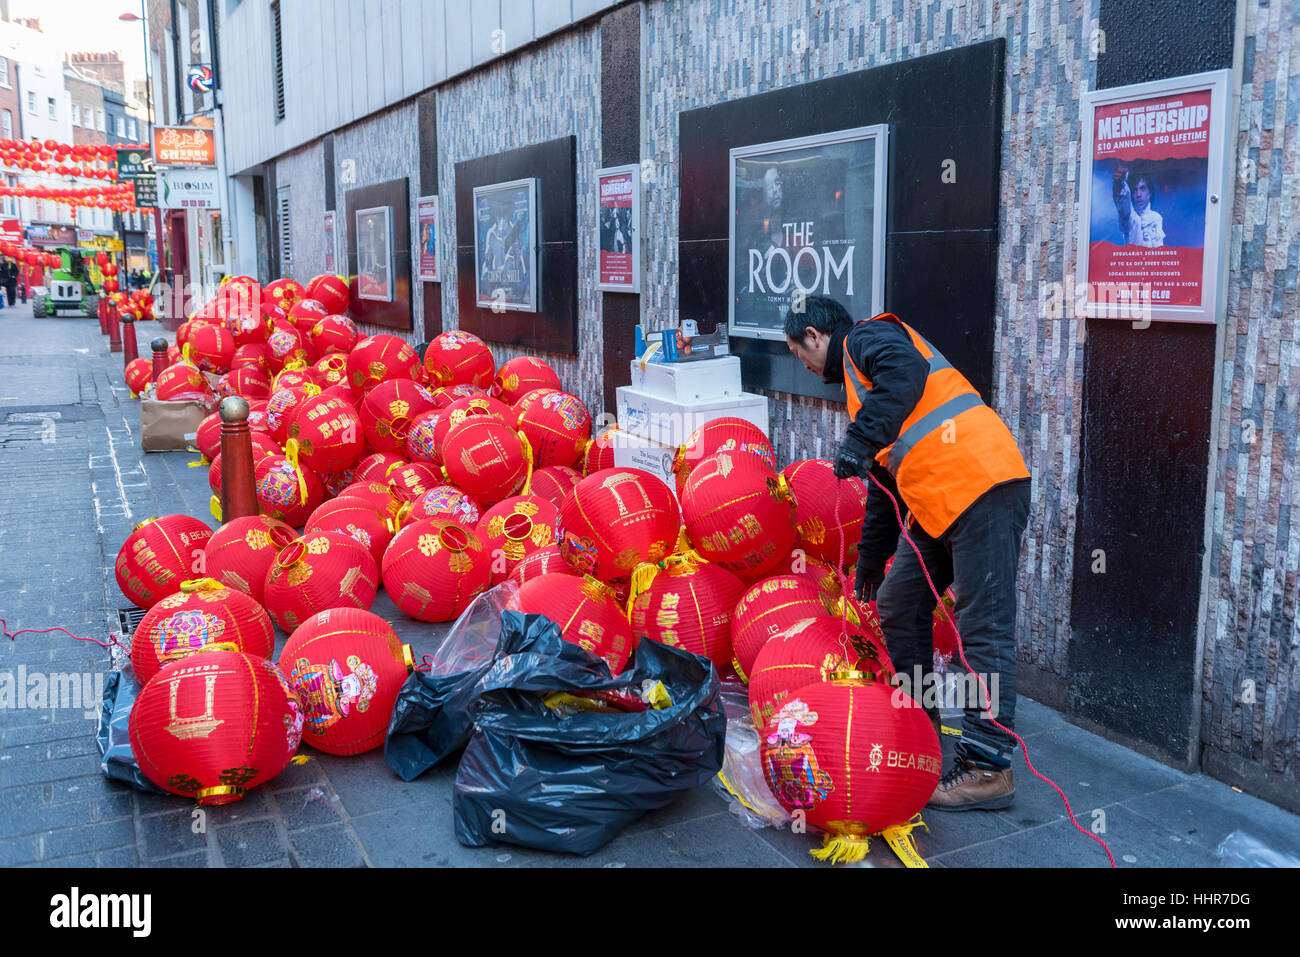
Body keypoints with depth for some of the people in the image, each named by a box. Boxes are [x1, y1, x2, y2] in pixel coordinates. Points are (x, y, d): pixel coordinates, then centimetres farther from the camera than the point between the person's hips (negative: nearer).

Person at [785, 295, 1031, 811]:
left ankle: (988, 768, -3)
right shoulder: (859, 371, 29)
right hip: (936, 504, 10)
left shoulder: (866, 337, 2)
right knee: (898, 605, 16)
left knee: (983, 627, -7)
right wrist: (870, 557, 35)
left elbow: (906, 372, -25)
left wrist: (861, 438, -25)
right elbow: (886, 477, 32)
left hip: (980, 487, -10)